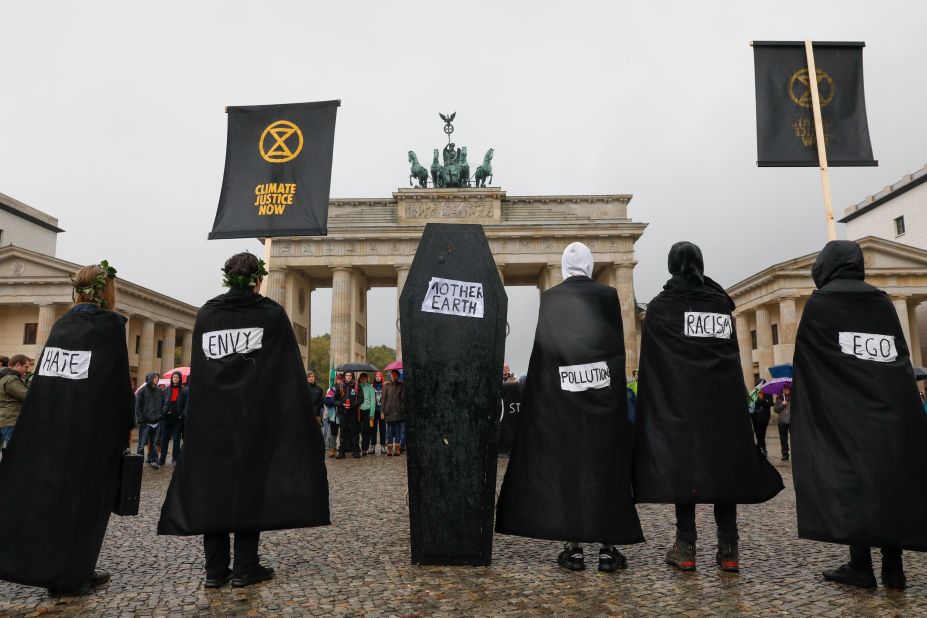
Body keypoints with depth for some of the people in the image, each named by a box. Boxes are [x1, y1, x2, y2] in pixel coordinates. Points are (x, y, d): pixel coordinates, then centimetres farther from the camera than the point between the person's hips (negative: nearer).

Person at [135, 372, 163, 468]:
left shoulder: (160, 391, 11)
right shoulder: (142, 391, -2)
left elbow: (163, 405, 16)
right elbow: (138, 406, -4)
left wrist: (161, 415, 5)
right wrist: (140, 419, -11)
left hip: (156, 422, 4)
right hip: (145, 422, -4)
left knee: (154, 443, 11)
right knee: (142, 444, -2)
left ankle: (153, 460, 18)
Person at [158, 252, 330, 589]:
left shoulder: (205, 314, 7)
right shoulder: (272, 313, -3)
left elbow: (198, 371, 8)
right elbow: (291, 371, -5)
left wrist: (200, 416, 13)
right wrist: (303, 416, -1)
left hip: (211, 414, 3)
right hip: (257, 414, -3)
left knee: (213, 483, 10)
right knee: (252, 482, 4)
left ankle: (215, 569, 14)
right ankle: (245, 567, 9)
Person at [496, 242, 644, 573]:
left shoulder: (550, 298, 2)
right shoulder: (608, 295, 2)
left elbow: (543, 348, 0)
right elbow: (618, 345, 2)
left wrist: (544, 388, 7)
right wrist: (615, 384, 10)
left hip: (561, 395, 0)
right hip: (605, 394, 0)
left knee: (566, 465, 6)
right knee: (606, 466, 7)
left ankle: (574, 546, 8)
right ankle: (608, 546, 10)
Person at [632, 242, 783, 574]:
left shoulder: (659, 306, -2)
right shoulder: (722, 303, 9)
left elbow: (651, 360, -4)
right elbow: (733, 355, 12)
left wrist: (654, 401, 2)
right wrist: (730, 395, 18)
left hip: (679, 398, -3)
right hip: (723, 397, 3)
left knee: (682, 464, 1)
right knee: (723, 463, 7)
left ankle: (686, 547, 1)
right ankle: (728, 548, 7)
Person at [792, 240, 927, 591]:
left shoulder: (819, 303, -3)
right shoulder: (882, 302, 10)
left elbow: (804, 357, -3)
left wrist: (804, 407, 8)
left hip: (844, 409, -4)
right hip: (891, 406, 5)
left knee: (850, 479, 0)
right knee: (892, 480, 8)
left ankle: (861, 566, 2)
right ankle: (893, 566, 12)